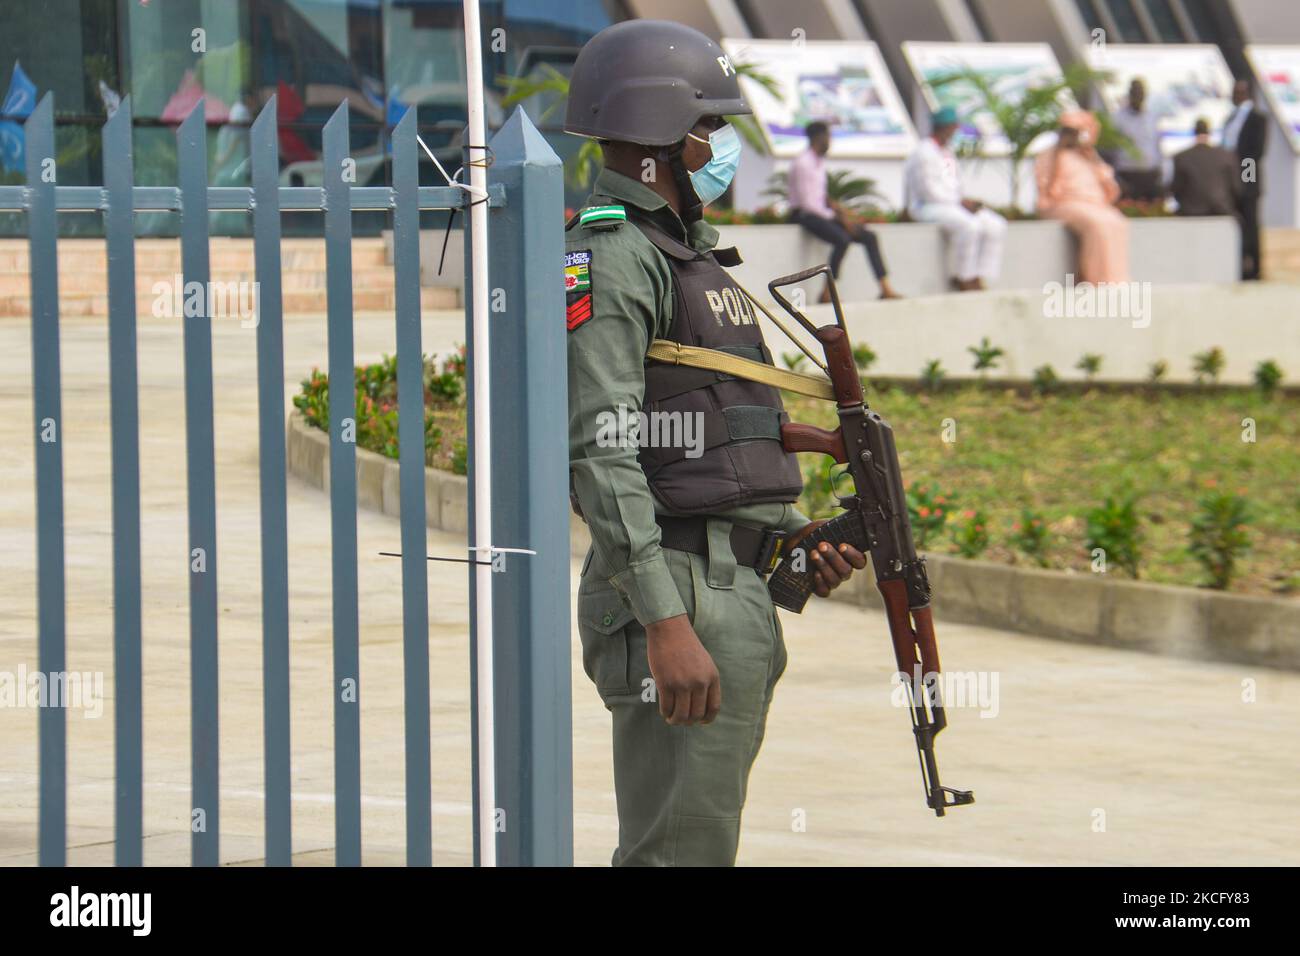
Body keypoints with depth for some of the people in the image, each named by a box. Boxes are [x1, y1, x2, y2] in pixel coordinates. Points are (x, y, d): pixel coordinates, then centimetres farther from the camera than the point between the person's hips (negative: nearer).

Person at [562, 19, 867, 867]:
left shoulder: (686, 254, 21)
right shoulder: (608, 259, -12)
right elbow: (602, 454, -21)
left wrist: (793, 534, 15)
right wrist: (668, 625, -27)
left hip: (735, 598, 10)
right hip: (677, 597, -10)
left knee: (703, 842, 13)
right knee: (679, 851, -11)